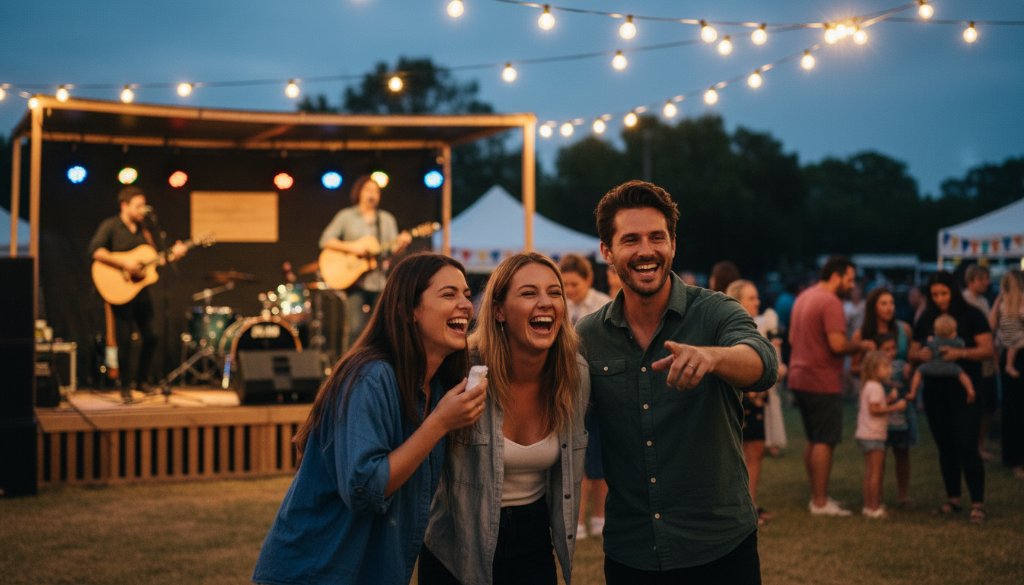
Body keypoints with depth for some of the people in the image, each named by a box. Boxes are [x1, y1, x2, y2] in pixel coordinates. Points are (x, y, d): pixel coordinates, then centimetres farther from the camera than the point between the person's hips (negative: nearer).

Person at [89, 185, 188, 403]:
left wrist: (172, 254, 0)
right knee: (124, 340, -3)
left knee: (150, 337, 7)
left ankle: (140, 380, 24)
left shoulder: (145, 227, 13)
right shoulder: (110, 226, -7)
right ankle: (126, 387, 9)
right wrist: (123, 263, -24)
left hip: (141, 289, 6)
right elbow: (95, 251, -19)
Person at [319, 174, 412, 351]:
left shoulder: (387, 219, 14)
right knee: (356, 329, -10)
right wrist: (351, 247, -13)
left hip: (380, 281, 3)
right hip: (354, 279, -3)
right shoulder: (346, 216, 6)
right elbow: (325, 240, -1)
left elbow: (393, 249, 7)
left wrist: (401, 243, -16)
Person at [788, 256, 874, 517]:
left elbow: (792, 339, 21)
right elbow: (837, 344, -23)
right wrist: (861, 345, -7)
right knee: (825, 442, -4)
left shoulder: (803, 298, 14)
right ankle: (820, 502, -2)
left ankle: (816, 497, 20)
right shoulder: (830, 302, -15)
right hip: (822, 382, -9)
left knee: (813, 440, 15)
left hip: (799, 379, 9)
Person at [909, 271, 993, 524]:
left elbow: (987, 350, -10)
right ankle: (953, 499, 20)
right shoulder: (926, 319, 9)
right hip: (935, 393, 5)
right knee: (945, 447, 10)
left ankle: (977, 504, -5)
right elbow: (912, 353, 11)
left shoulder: (971, 315, -4)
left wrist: (960, 353, -27)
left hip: (964, 392, -5)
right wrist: (920, 354, -13)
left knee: (967, 447, -11)